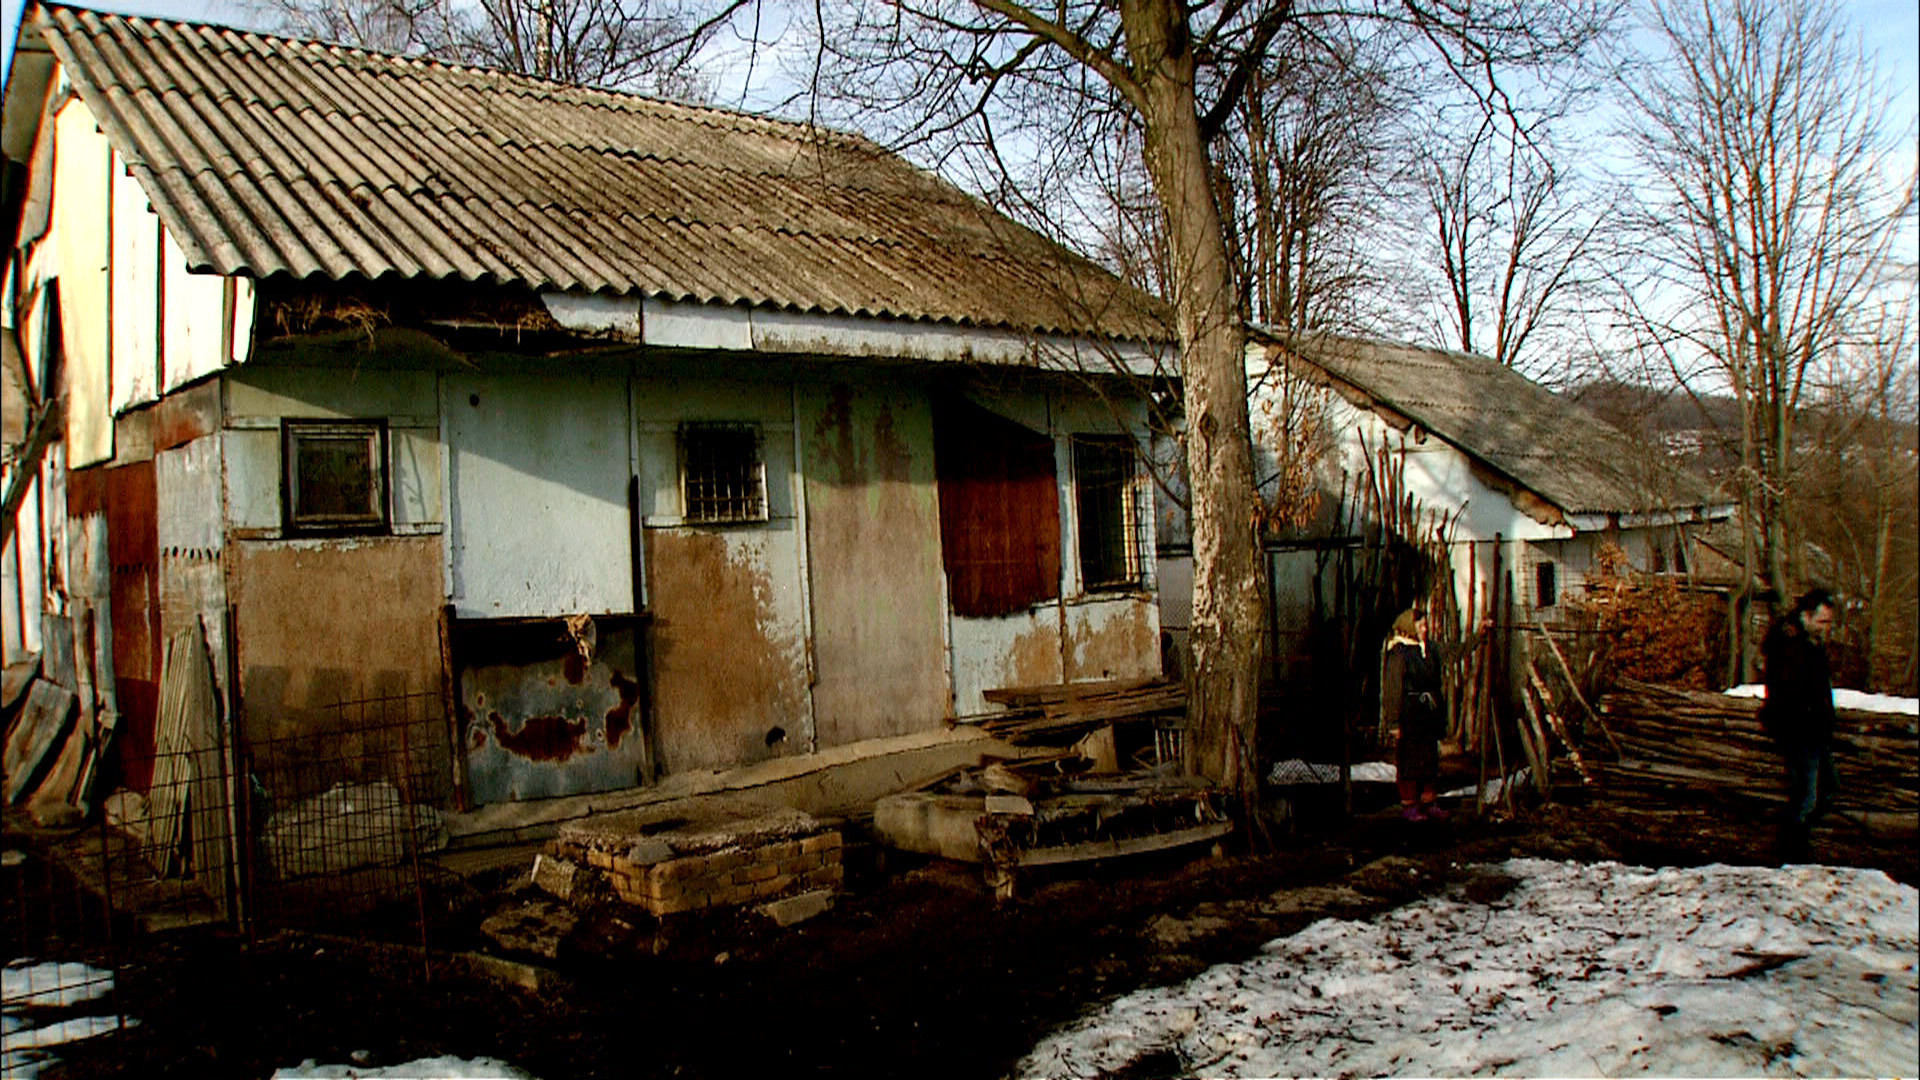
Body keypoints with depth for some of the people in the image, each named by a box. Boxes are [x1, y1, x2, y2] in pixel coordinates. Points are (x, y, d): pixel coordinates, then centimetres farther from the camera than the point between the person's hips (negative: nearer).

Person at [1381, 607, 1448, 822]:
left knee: (1430, 757, 10)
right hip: (1410, 714, -7)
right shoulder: (1399, 653, -11)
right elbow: (1393, 688, -13)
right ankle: (1408, 805, 7)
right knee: (1409, 759, -1)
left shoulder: (1429, 651, 11)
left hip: (1429, 713, 7)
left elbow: (1436, 683, 17)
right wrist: (1395, 720, -16)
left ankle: (1429, 802, 19)